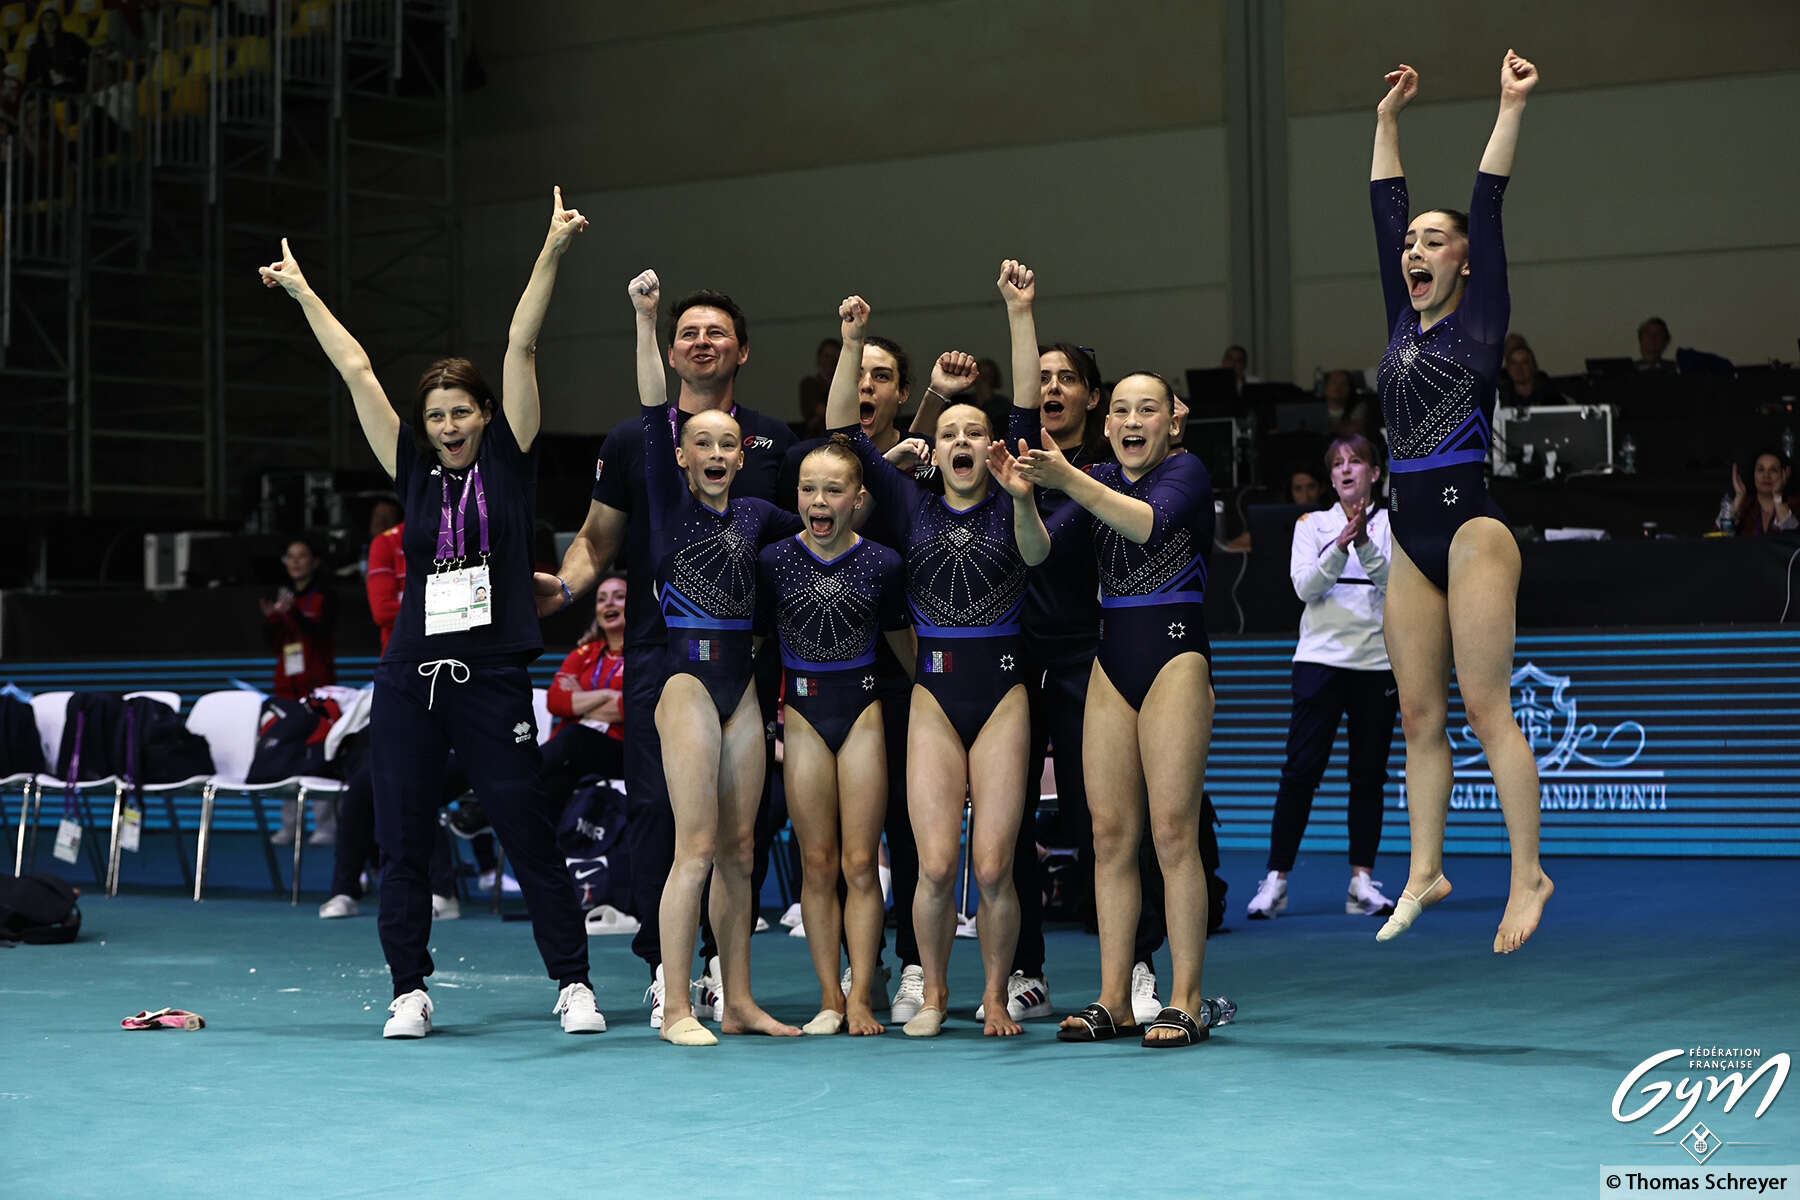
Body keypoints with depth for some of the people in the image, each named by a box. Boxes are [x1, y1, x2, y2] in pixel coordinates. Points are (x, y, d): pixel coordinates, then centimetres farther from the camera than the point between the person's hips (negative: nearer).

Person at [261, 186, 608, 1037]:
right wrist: (303, 291, 22)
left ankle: (573, 984, 6)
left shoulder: (509, 463, 4)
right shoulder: (415, 474, 11)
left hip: (493, 679, -4)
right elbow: (357, 372, 16)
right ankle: (410, 991, 15)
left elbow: (523, 347, -1)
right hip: (409, 679, 4)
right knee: (402, 844, 5)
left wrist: (552, 253, -2)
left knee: (531, 837, -2)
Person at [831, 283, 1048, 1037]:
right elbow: (843, 431, 4)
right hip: (934, 696, 1)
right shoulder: (913, 508, 9)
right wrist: (853, 344, -5)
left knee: (993, 866, -7)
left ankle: (995, 997, 12)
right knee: (936, 863, -8)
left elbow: (1036, 553, -16)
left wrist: (1023, 499, -33)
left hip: (1002, 691, -1)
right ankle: (934, 993, 13)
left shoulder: (1009, 506, 6)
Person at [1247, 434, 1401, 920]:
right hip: (1321, 658, -1)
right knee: (1300, 770, -6)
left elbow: (1397, 584, -8)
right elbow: (1305, 586, -6)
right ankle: (1276, 881, -3)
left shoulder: (1393, 523, 7)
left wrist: (1365, 544, -23)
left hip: (1378, 662, 1)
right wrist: (1341, 545, -20)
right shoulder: (1312, 523, 8)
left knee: (1369, 774, 3)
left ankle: (1362, 882, 8)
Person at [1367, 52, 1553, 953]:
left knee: (1484, 706, -9)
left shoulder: (1479, 320, -1)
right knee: (1419, 717, 7)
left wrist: (1510, 108, -7)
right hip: (1410, 534, 7)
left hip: (1472, 525, -7)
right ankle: (1425, 872, 13)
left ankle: (1528, 874, -5)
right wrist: (1389, 120, 21)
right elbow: (1384, 209, 17)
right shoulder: (1404, 323, 14)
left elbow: (1489, 206, -6)